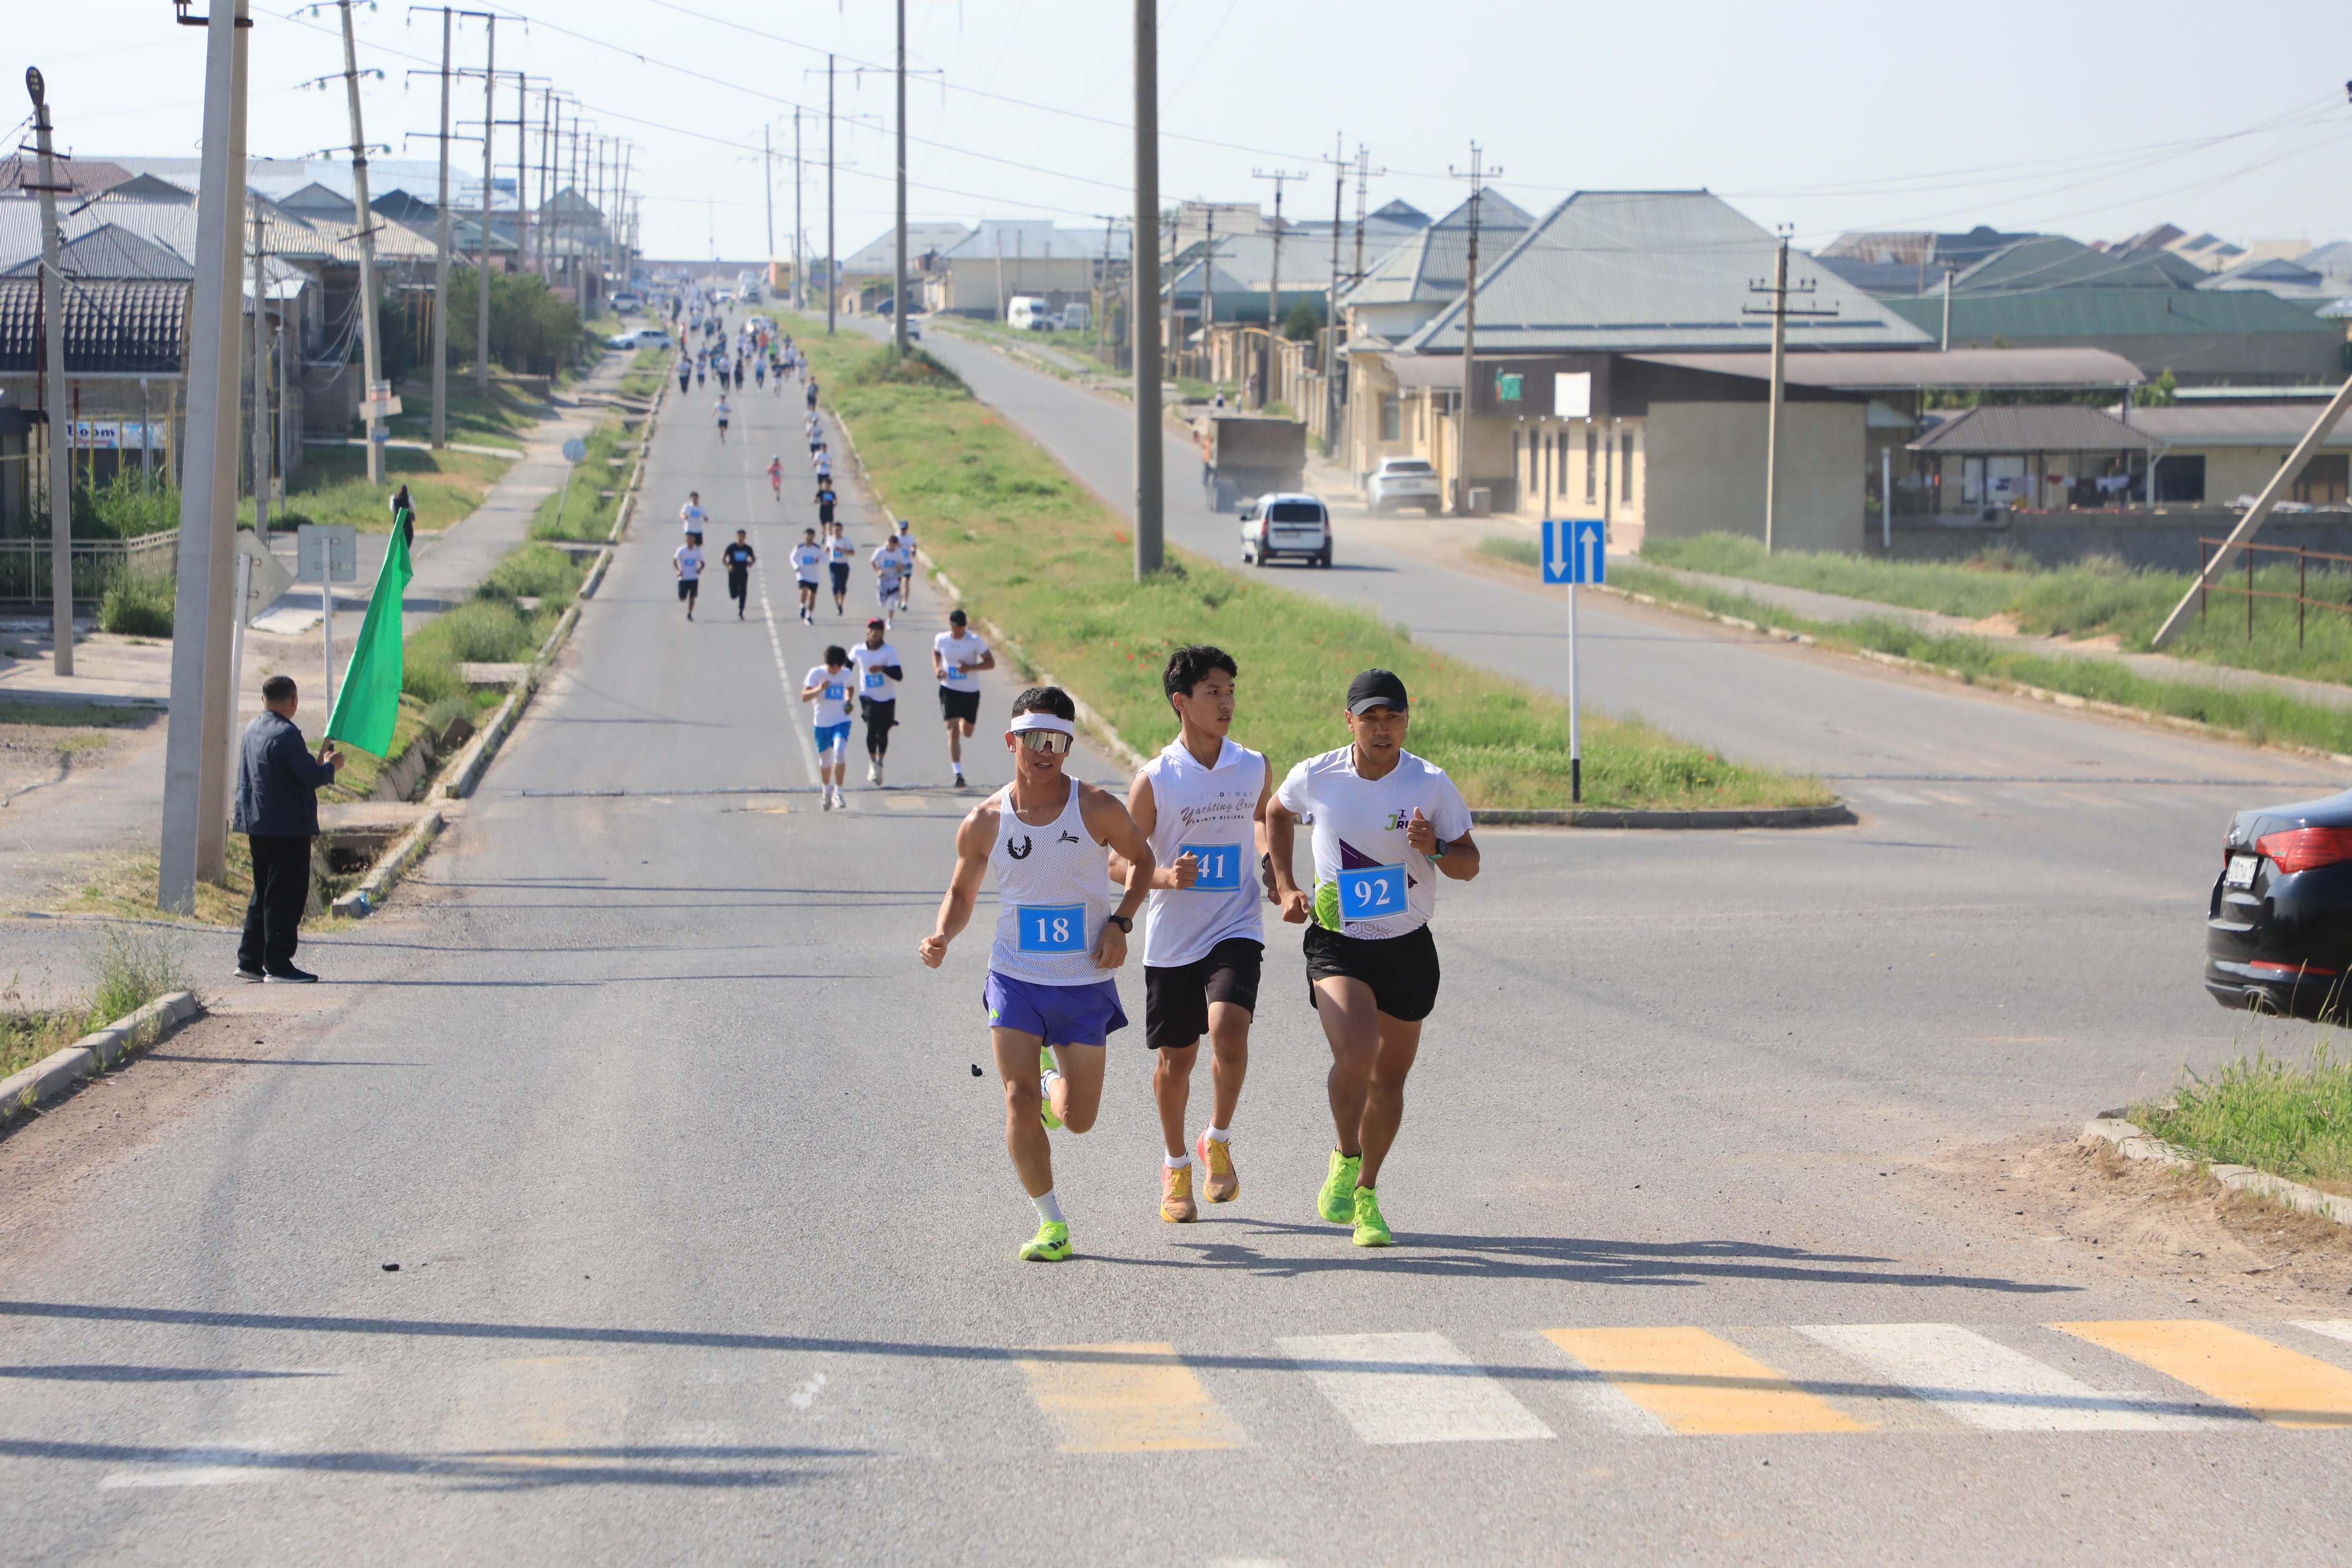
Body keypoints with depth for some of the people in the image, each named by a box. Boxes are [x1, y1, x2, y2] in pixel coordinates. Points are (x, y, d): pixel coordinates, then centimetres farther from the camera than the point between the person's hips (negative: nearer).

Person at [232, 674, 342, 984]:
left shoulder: (253, 729, 11)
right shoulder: (286, 734, -18)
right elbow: (311, 777, -20)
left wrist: (319, 762, 18)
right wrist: (330, 765, -1)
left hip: (259, 827, 9)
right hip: (288, 828, -9)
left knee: (263, 894, 16)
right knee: (286, 895, -3)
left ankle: (249, 961, 16)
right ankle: (278, 965, -2)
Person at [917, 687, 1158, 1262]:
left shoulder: (1098, 810, -9)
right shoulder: (985, 822, -5)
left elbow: (1141, 859, 9)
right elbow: (962, 892, 11)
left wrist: (1120, 922, -6)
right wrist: (942, 937, -10)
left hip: (1086, 984, 0)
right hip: (1014, 978, 0)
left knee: (1077, 1120, 2)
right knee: (1018, 1100, -14)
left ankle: (1055, 1082, 39)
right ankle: (1051, 1224, -1)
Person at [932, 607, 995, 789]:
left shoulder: (974, 641, -11)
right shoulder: (941, 639, -3)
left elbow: (991, 663, -8)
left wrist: (970, 667, -23)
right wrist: (937, 668, -1)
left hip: (971, 692, 0)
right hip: (949, 690, 0)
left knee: (967, 732, 15)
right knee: (953, 731, -13)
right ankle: (958, 773, -13)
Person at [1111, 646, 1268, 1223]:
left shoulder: (1254, 768, 2)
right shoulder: (1155, 779, -7)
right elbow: (1119, 862, -4)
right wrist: (1164, 877, -22)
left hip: (1235, 931, 1)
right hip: (1172, 939, -1)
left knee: (1228, 1029, -23)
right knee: (1176, 1057, 9)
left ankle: (1218, 1140, 0)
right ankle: (1177, 1165, 31)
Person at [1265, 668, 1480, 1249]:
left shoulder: (1432, 785, -8)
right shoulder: (1315, 777, -7)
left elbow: (1469, 866, -1)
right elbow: (1278, 814, 17)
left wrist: (1436, 848, -22)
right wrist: (1285, 887, 8)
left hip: (1407, 946, 2)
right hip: (1336, 940, -2)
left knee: (1389, 1080, 10)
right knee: (1354, 1054, -24)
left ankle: (1366, 1194, 29)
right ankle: (1346, 1159, 2)